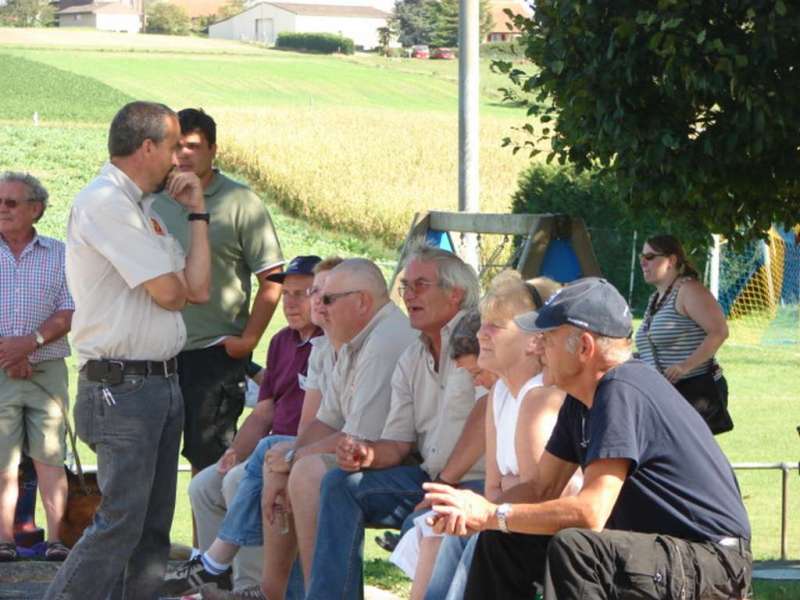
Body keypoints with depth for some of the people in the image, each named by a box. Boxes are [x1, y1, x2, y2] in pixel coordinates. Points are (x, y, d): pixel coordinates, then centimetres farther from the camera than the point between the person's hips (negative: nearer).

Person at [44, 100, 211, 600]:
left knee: (153, 526, 10)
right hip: (121, 386, -10)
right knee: (121, 522, -13)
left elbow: (199, 290, 12)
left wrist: (198, 213, 11)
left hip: (162, 384, 10)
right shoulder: (104, 204, -13)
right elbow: (171, 293, -16)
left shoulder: (142, 209, 17)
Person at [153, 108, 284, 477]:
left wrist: (248, 339, -9)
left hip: (215, 352, -5)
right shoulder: (155, 200, 9)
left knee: (208, 458, -2)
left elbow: (272, 279, -5)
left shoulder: (240, 203, -4)